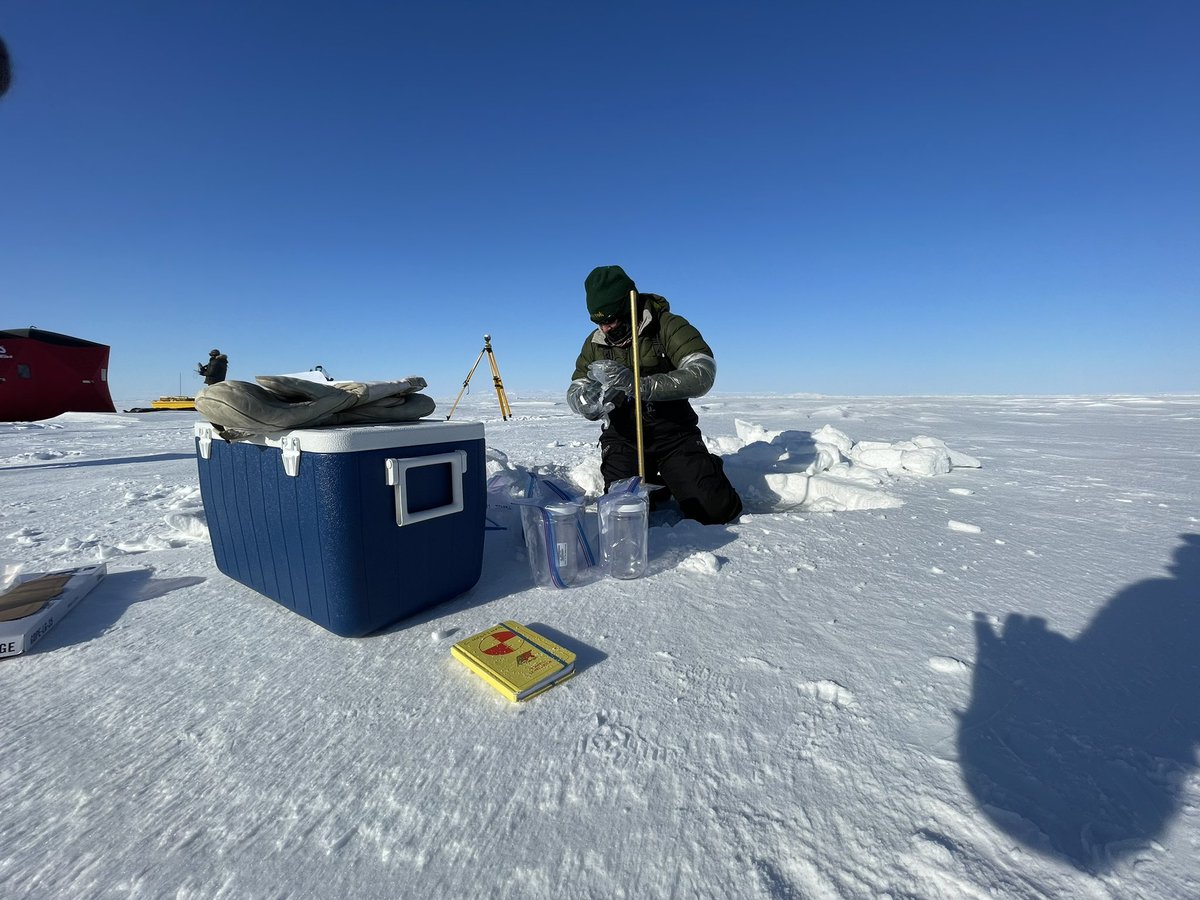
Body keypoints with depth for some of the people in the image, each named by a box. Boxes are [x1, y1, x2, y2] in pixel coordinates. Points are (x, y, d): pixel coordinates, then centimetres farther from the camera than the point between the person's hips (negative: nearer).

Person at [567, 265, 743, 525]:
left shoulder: (668, 326, -9)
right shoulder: (596, 342, 5)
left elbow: (702, 373, -24)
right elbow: (574, 391, 4)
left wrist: (641, 385, -37)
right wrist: (589, 400, -22)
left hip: (673, 433, -3)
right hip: (623, 437, 3)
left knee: (717, 511, -12)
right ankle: (654, 486, 21)